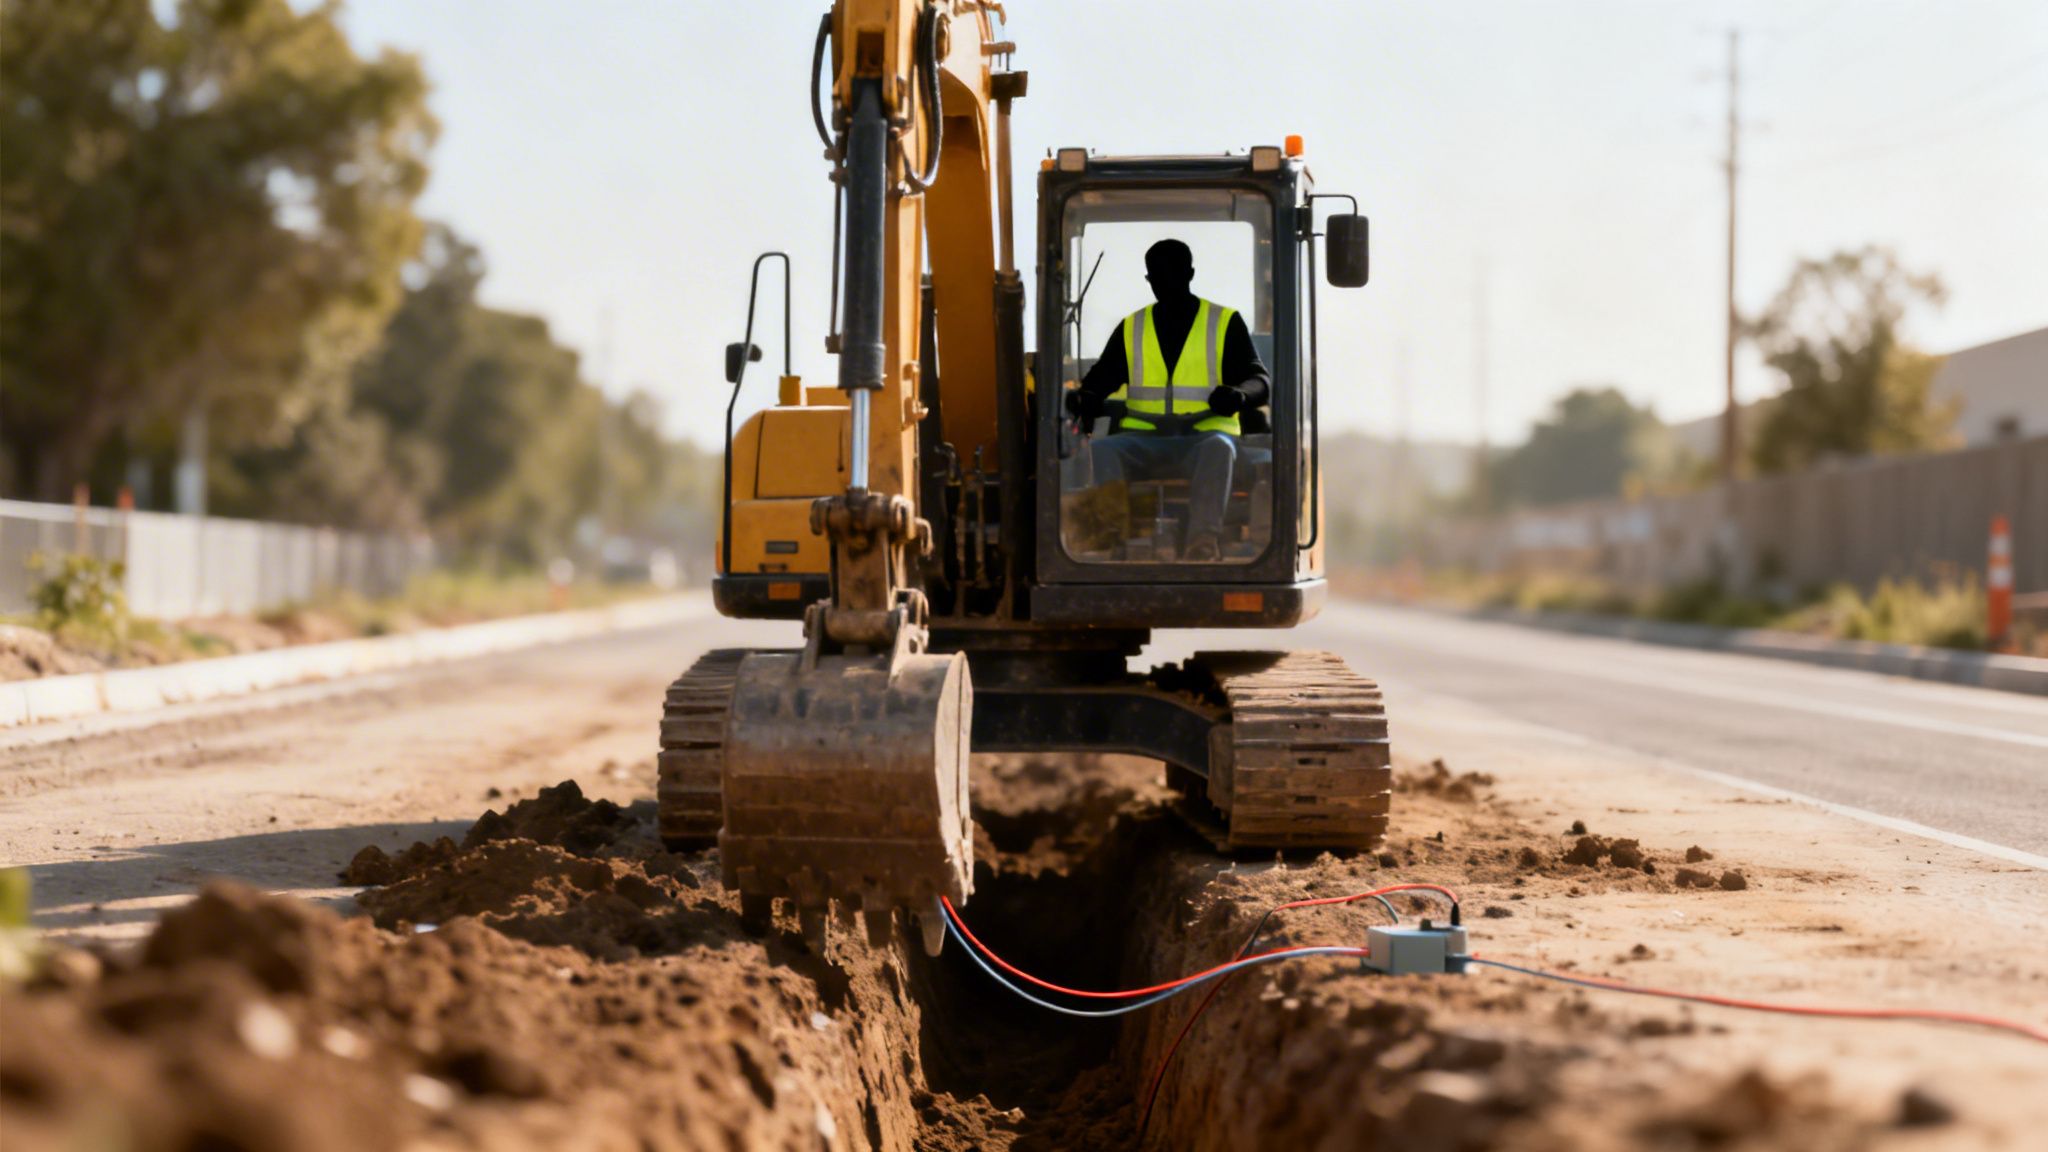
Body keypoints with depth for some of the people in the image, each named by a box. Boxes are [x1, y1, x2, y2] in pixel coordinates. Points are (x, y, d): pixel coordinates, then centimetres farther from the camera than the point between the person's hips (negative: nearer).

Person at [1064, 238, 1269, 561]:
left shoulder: (1225, 323, 10)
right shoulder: (1131, 329, 18)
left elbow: (1260, 380, 3)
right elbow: (1097, 382, 15)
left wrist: (1239, 395, -22)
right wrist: (1083, 399, -10)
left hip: (1203, 437, -2)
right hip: (1144, 442, 2)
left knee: (1218, 448, -37)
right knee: (1104, 449, -29)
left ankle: (1203, 542, -54)